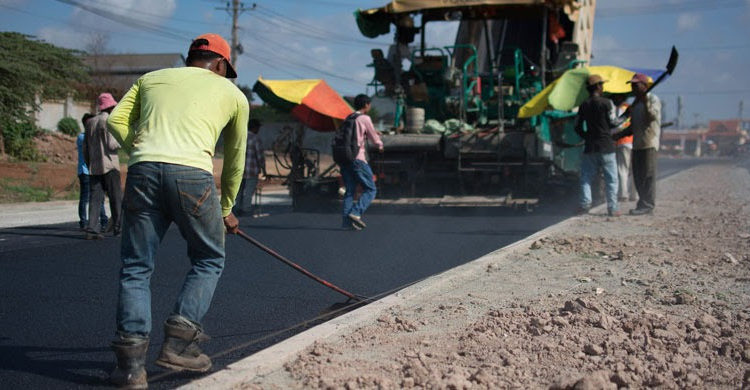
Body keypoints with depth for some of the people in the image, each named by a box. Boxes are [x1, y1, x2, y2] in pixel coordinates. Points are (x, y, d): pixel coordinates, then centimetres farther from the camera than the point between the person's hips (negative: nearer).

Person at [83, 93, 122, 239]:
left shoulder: (90, 122, 14)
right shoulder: (108, 121, -7)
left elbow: (85, 148, 15)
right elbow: (112, 145, -14)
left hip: (94, 167, 6)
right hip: (109, 165, -6)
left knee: (95, 198, 3)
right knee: (116, 197, 3)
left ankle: (92, 229, -5)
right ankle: (117, 226, 4)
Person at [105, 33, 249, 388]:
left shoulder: (151, 78, 27)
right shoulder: (233, 93, 23)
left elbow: (116, 120, 13)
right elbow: (235, 160, 29)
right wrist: (226, 210, 39)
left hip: (142, 171, 2)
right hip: (192, 174, -2)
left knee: (136, 267, 10)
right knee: (209, 260, 17)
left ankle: (131, 361, 4)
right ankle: (179, 342, 7)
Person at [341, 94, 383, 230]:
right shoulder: (364, 118, -2)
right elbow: (374, 138, 3)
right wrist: (380, 145, 25)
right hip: (357, 158, -7)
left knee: (349, 190, 9)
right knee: (370, 189, 0)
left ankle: (347, 221, 1)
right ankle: (356, 213, -16)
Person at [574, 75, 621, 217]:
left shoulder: (584, 105, 5)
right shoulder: (606, 102, -8)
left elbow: (578, 126, 6)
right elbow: (613, 123, -4)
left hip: (590, 146, 4)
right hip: (606, 146, -4)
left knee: (586, 177, 11)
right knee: (611, 179, 3)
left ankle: (585, 203, 0)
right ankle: (612, 208, 2)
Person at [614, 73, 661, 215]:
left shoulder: (653, 99, -5)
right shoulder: (635, 103, 20)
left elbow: (652, 116, -24)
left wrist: (645, 102, -32)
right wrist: (619, 135, 13)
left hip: (649, 144, -9)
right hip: (637, 144, 9)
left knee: (648, 175, -7)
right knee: (638, 176, 9)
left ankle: (647, 205, -5)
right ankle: (643, 204, 16)